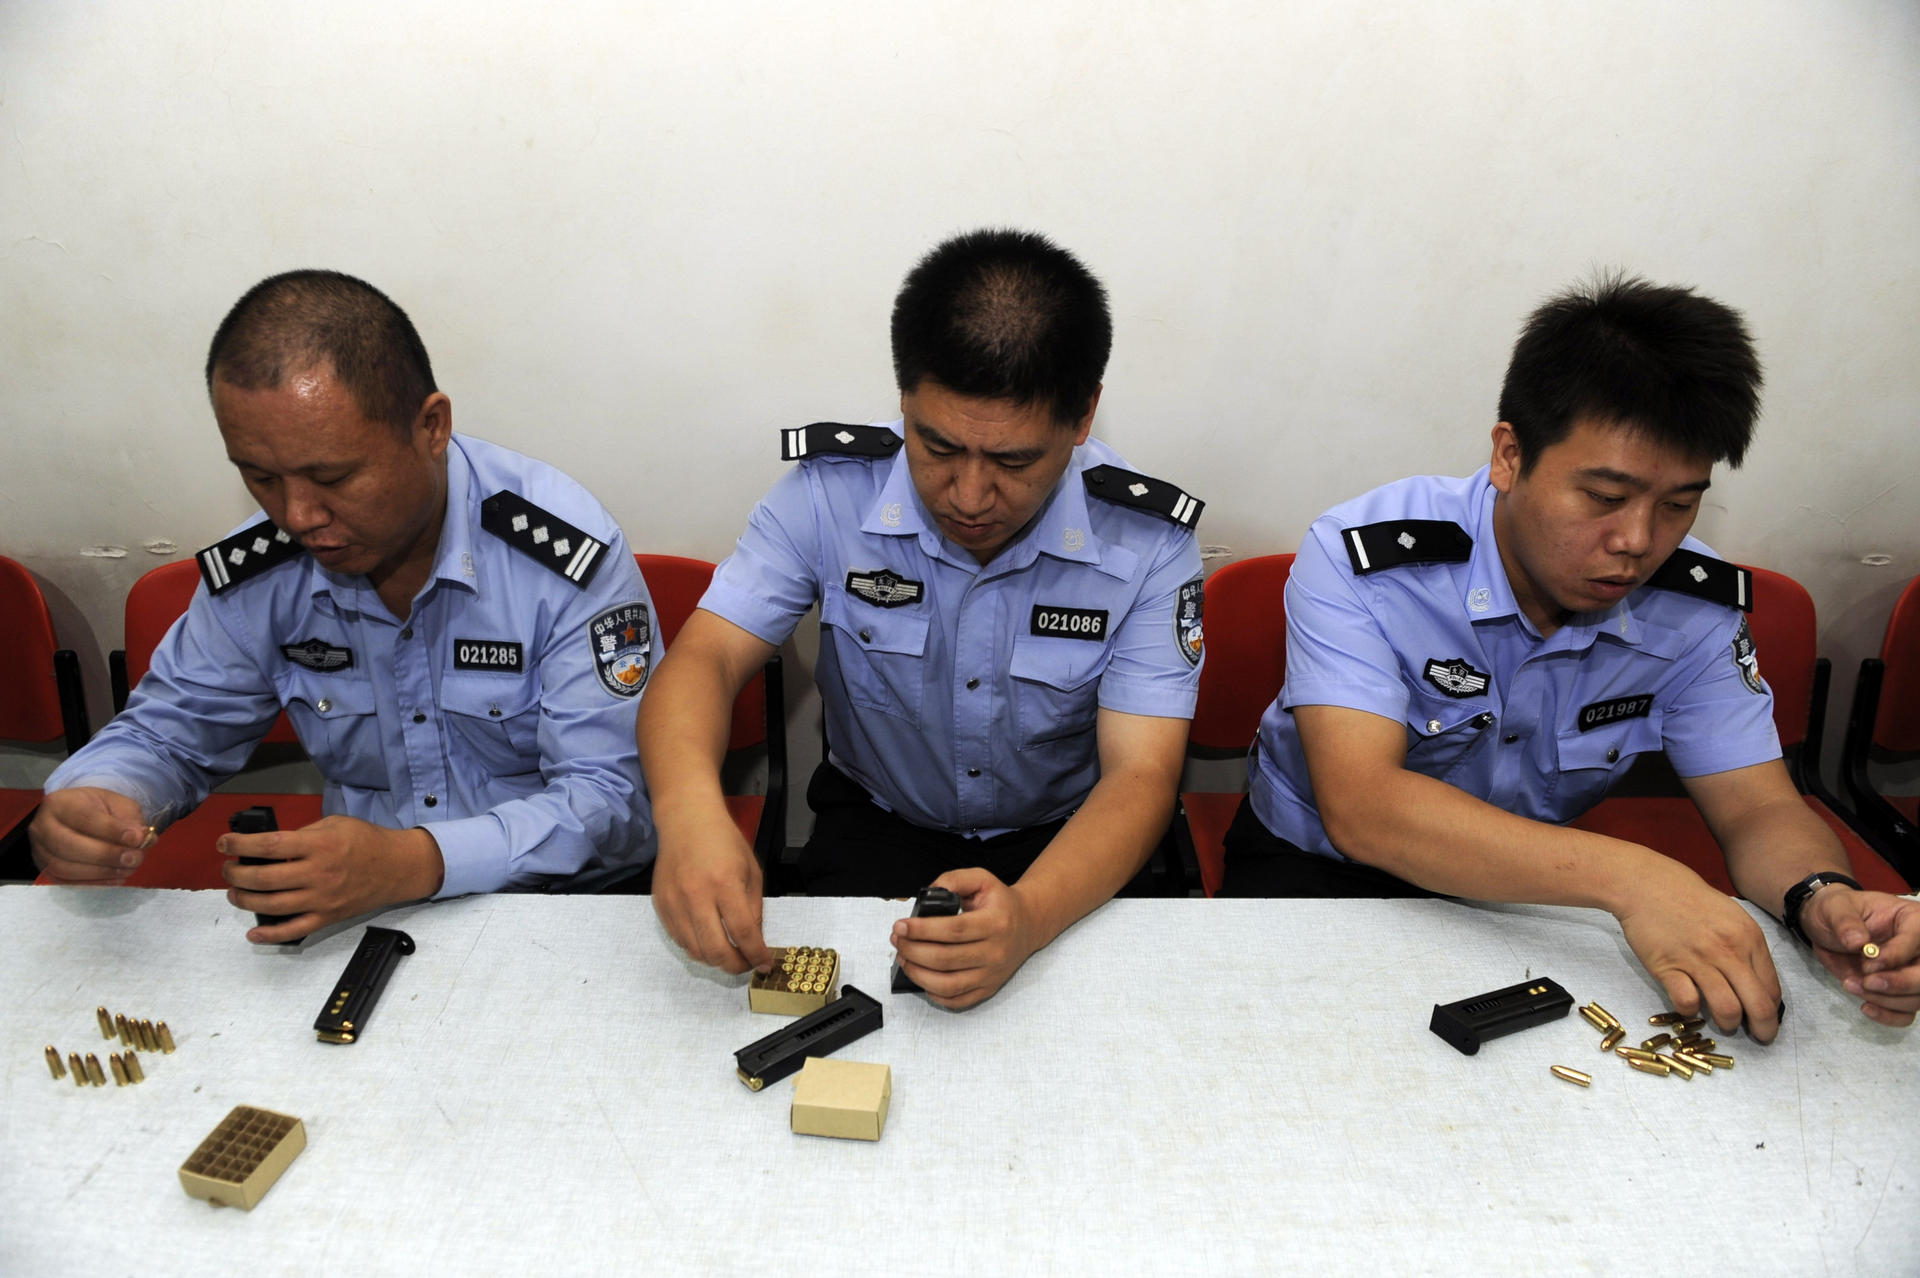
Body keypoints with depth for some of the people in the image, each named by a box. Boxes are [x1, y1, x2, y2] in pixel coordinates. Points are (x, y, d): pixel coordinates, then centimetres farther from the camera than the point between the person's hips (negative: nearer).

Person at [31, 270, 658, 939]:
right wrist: (93, 798, -12)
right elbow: (170, 730, 13)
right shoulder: (254, 571, -2)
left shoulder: (563, 554, -19)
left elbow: (611, 798, -22)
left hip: (565, 908, -3)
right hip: (362, 912, 4)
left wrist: (413, 861, -37)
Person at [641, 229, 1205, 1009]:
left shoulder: (1146, 545, -19)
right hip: (877, 821, 0)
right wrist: (688, 808, -44)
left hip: (1069, 843, 1)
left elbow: (1139, 778, -24)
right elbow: (705, 658, -19)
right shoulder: (829, 494, -16)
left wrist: (1028, 916, -46)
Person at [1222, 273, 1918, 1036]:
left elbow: (1757, 811, -6)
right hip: (1314, 871, -4)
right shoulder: (1361, 558, -25)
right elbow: (1360, 806, -36)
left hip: (1528, 890, 4)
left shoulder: (1695, 606, -9)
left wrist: (1823, 898, -32)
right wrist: (1626, 876, -46)